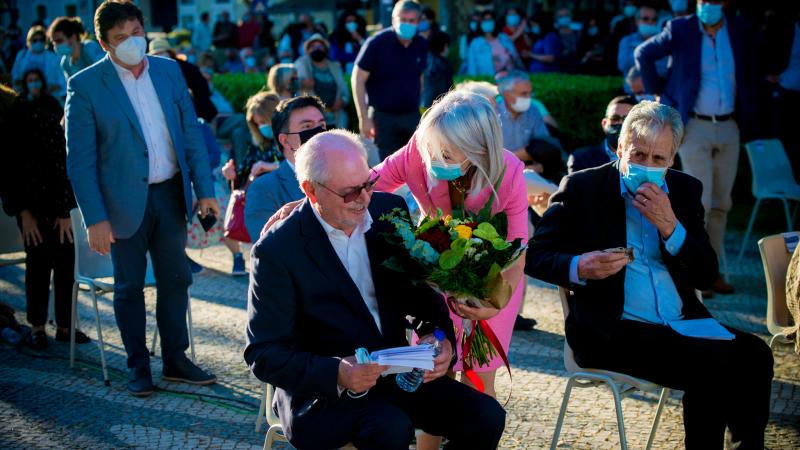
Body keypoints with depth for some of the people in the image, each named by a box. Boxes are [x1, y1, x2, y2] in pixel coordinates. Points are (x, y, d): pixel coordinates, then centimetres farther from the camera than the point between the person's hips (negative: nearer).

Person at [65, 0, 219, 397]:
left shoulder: (169, 71, 3)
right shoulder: (85, 85, -10)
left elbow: (191, 134, 7)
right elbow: (80, 160, -10)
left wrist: (204, 190, 2)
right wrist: (95, 218, -15)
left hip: (170, 194, 4)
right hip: (125, 200, -4)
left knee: (175, 280, 12)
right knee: (129, 286, 8)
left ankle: (175, 360, 26)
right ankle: (138, 367, 21)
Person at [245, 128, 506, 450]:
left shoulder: (390, 210, 1)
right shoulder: (277, 251, -14)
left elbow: (418, 291, 10)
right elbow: (263, 354, -13)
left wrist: (441, 336, -12)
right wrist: (337, 374, -29)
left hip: (395, 372, 6)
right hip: (321, 391, -5)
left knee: (485, 417, -13)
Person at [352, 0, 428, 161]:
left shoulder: (421, 45, 3)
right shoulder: (377, 43, -11)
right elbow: (358, 79, -9)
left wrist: (417, 104, 13)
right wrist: (364, 118, -13)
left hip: (412, 116, 4)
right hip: (383, 116, -4)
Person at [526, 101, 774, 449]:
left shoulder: (685, 189, 13)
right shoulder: (582, 187, 2)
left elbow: (706, 276, 8)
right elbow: (535, 257, -1)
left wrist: (670, 227, -9)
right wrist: (579, 268, -22)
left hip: (682, 324, 5)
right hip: (610, 328, -5)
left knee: (754, 354, -20)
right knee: (710, 366, -26)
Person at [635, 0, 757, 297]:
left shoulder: (740, 31, 4)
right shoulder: (680, 30, -6)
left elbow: (748, 77, 13)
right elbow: (643, 54, 5)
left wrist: (748, 121, 7)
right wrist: (656, 93, 3)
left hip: (729, 128, 4)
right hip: (695, 127, -4)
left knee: (721, 204, 9)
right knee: (700, 202, -8)